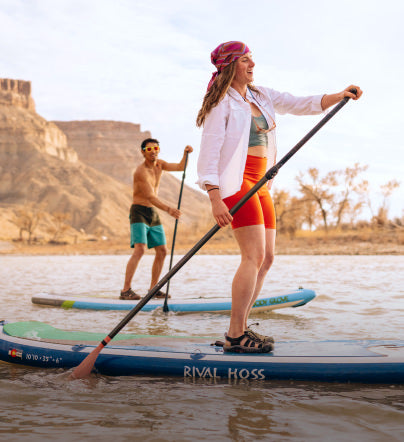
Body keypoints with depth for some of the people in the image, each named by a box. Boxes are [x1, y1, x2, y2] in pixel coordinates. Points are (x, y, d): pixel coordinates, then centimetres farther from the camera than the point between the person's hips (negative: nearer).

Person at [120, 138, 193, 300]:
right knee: (139, 249, -22)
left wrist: (186, 153, -14)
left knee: (162, 251, 6)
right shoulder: (141, 171, -18)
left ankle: (153, 289, 15)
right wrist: (168, 209, -38)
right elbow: (150, 197, -26)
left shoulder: (159, 164, 8)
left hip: (153, 214, 8)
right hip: (139, 213, -8)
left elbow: (180, 167, 5)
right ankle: (126, 290, -23)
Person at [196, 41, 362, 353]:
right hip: (235, 183, -9)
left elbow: (301, 105, 19)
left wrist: (339, 96, 3)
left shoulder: (262, 96, 18)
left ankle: (240, 328, 14)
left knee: (266, 259, 6)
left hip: (259, 184, 9)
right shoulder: (222, 103, -5)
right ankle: (235, 336, -11)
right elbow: (209, 153, -13)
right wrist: (215, 199, -22)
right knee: (255, 255, -16)